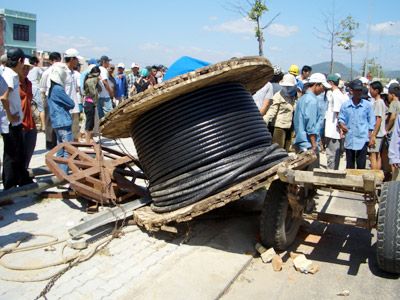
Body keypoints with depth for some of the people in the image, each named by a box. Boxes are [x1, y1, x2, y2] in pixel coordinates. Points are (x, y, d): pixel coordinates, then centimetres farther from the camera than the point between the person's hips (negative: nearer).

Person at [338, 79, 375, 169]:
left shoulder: (367, 105, -3)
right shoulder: (345, 105, 0)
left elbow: (371, 122, 3)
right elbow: (341, 119, 7)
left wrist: (370, 137, 2)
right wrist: (341, 125, -16)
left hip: (362, 139, -2)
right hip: (349, 139, 2)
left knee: (361, 166, 3)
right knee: (349, 166, 14)